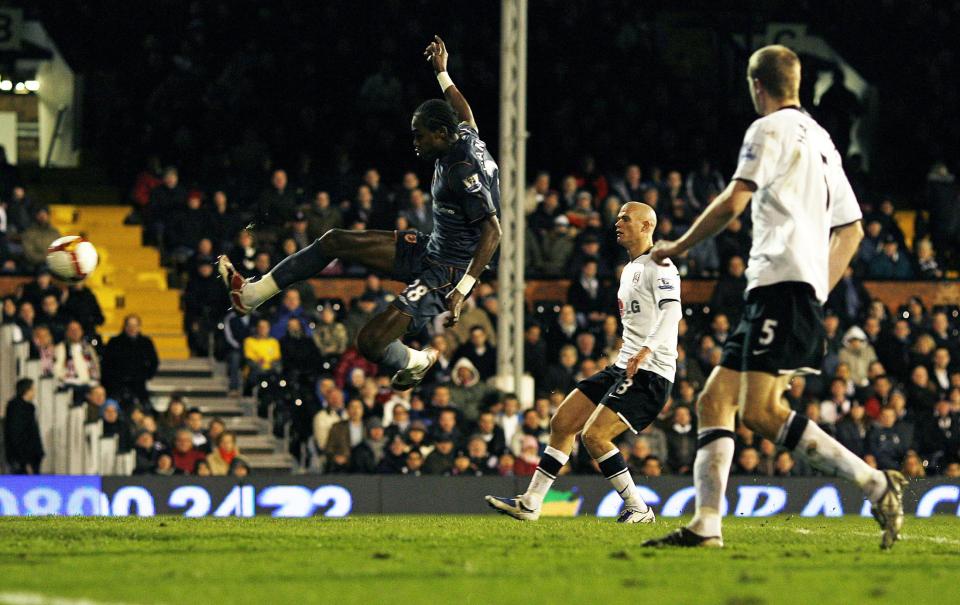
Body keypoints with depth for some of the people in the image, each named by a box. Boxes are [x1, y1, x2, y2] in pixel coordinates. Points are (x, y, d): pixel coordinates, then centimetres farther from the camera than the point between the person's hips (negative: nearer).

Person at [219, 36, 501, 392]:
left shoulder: (465, 170, -25)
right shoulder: (464, 136, 2)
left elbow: (493, 232, -29)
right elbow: (465, 117, 29)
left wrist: (462, 291, -32)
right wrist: (442, 73, 39)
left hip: (447, 273, -10)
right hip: (428, 250, 10)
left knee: (371, 342, -20)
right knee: (335, 242, 9)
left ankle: (415, 363, 12)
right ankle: (253, 294, 16)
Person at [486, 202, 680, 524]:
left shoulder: (659, 267, -11)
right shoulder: (630, 269, 20)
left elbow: (672, 312, -26)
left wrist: (645, 351, -39)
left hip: (650, 374, -10)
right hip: (624, 367, 10)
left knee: (594, 435, -19)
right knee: (562, 423, 5)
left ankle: (638, 509, -7)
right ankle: (530, 503, 10)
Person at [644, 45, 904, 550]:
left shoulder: (771, 130, -2)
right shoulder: (820, 140, 26)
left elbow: (733, 204, -11)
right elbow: (852, 229, 28)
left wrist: (677, 247, 2)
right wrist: (818, 294, 26)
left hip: (784, 280, -10)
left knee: (761, 412, -19)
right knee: (714, 401, 5)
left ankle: (876, 485, -21)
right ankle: (705, 525, -2)